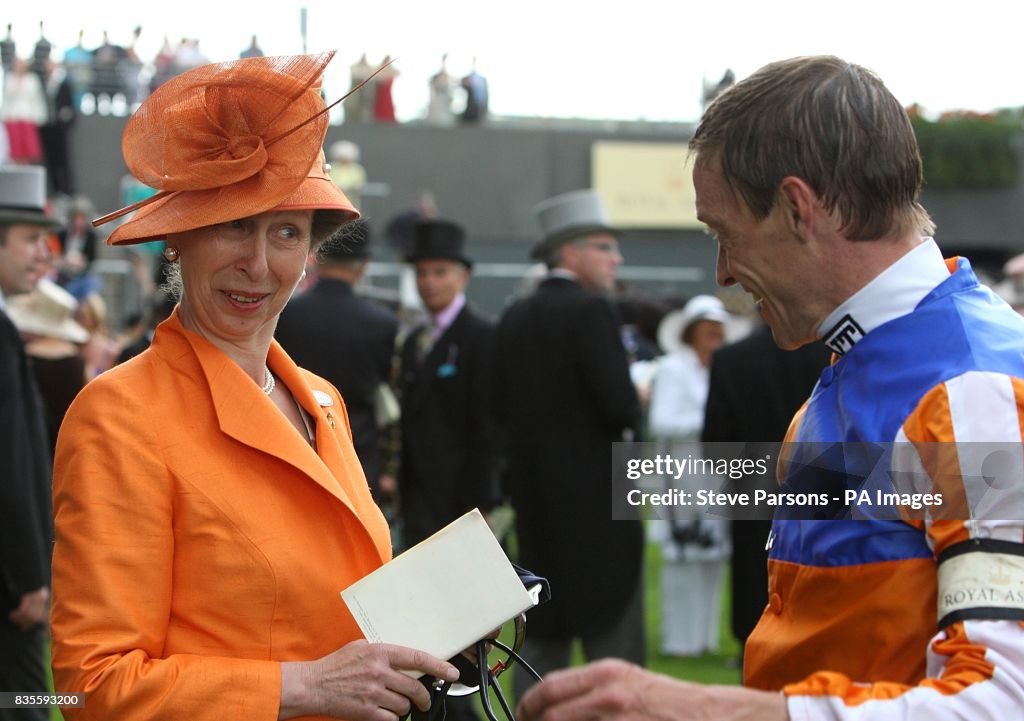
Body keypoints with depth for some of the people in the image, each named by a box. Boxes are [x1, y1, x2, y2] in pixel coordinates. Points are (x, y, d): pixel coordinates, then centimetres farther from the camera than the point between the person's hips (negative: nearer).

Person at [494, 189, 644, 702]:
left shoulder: (514, 319, 9)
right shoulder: (591, 310, -13)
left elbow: (504, 408, 9)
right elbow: (621, 407, -20)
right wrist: (636, 400, 1)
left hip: (534, 494, 7)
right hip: (595, 497, -7)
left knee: (543, 639, 13)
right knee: (614, 640, -2)